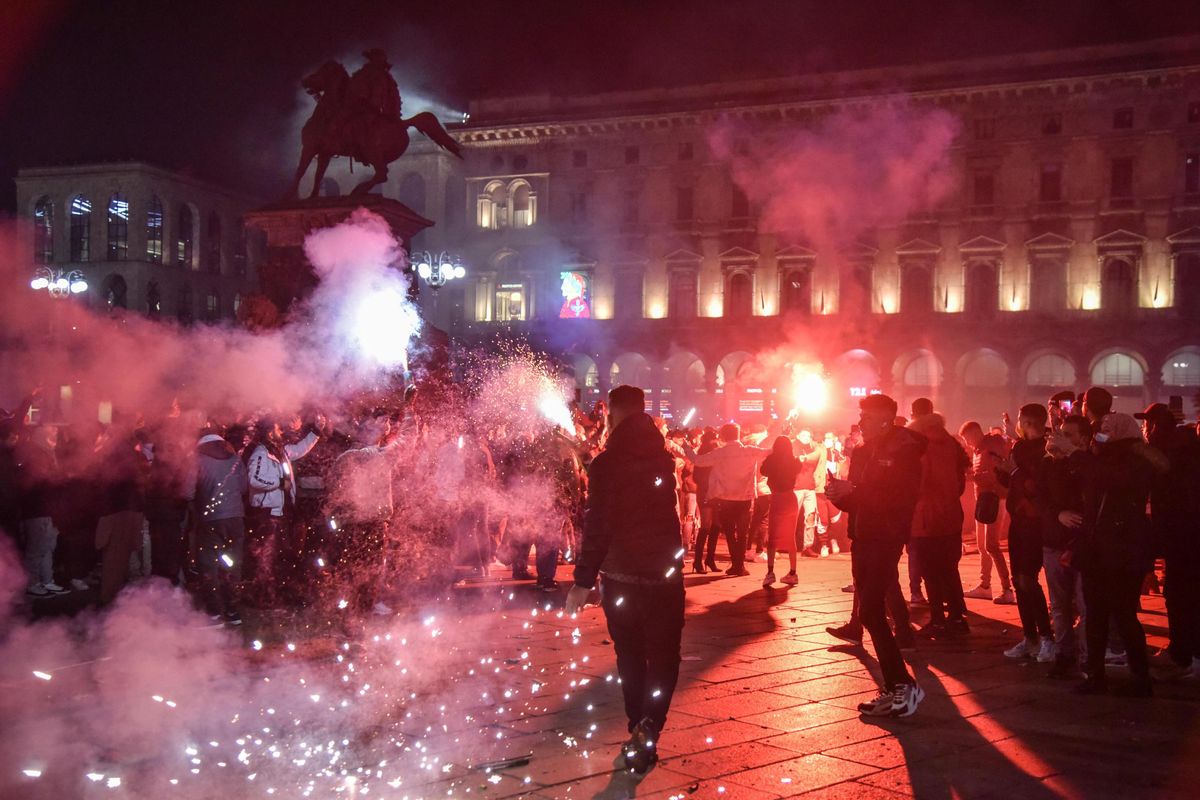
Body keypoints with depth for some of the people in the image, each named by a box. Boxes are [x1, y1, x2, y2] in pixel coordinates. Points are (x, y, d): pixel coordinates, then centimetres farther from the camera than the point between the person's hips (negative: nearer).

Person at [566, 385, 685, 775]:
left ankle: (640, 733, 17)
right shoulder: (663, 455, 3)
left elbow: (596, 525, -16)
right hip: (665, 572, 2)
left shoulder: (606, 463, -12)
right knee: (663, 656, 6)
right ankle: (648, 728, -13)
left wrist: (583, 580, -12)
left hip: (621, 574, -2)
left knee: (630, 656, 14)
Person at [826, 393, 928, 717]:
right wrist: (839, 494, -5)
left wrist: (853, 490, -23)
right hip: (862, 538, 8)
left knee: (870, 611, -16)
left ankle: (903, 685, -7)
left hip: (886, 539, -8)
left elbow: (900, 500, -20)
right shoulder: (861, 452, 14)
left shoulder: (904, 452, -8)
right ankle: (895, 689, 16)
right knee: (872, 613, 9)